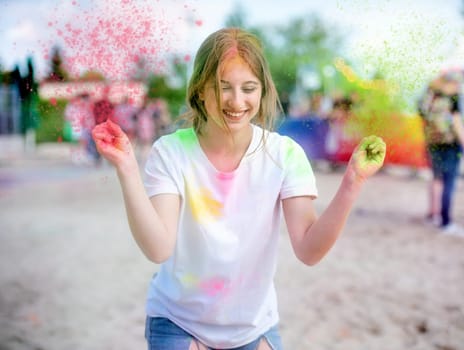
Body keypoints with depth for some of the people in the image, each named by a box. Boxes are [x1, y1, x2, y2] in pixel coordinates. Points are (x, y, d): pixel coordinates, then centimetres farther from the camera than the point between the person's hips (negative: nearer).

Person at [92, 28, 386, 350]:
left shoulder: (284, 154, -14)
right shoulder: (171, 152, -17)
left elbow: (309, 250, -22)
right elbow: (159, 249, -26)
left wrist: (352, 184, -33)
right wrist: (127, 169, -36)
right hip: (178, 323, -1)